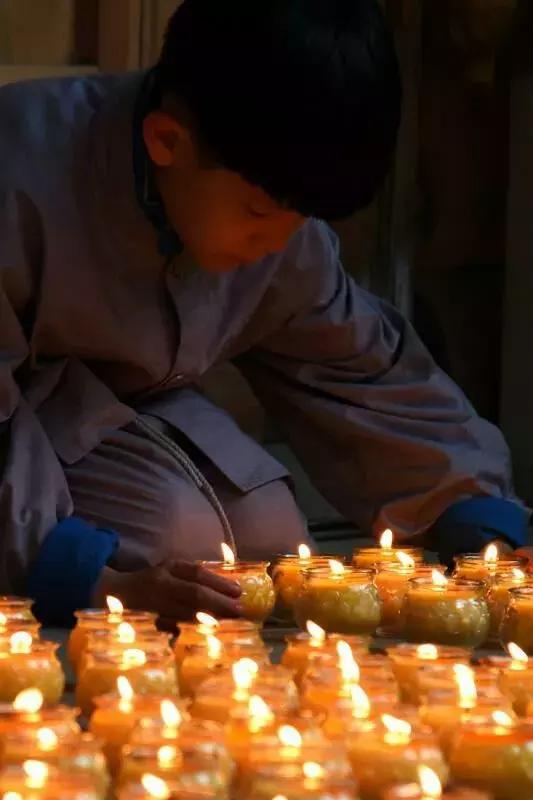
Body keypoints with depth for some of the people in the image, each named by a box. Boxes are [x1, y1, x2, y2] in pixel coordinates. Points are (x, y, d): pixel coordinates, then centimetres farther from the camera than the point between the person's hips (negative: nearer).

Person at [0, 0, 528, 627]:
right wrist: (99, 577, -46)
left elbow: (363, 366, -1)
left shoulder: (280, 214, -12)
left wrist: (483, 522, -11)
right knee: (181, 530, -26)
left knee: (268, 525, -14)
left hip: (129, 407, 7)